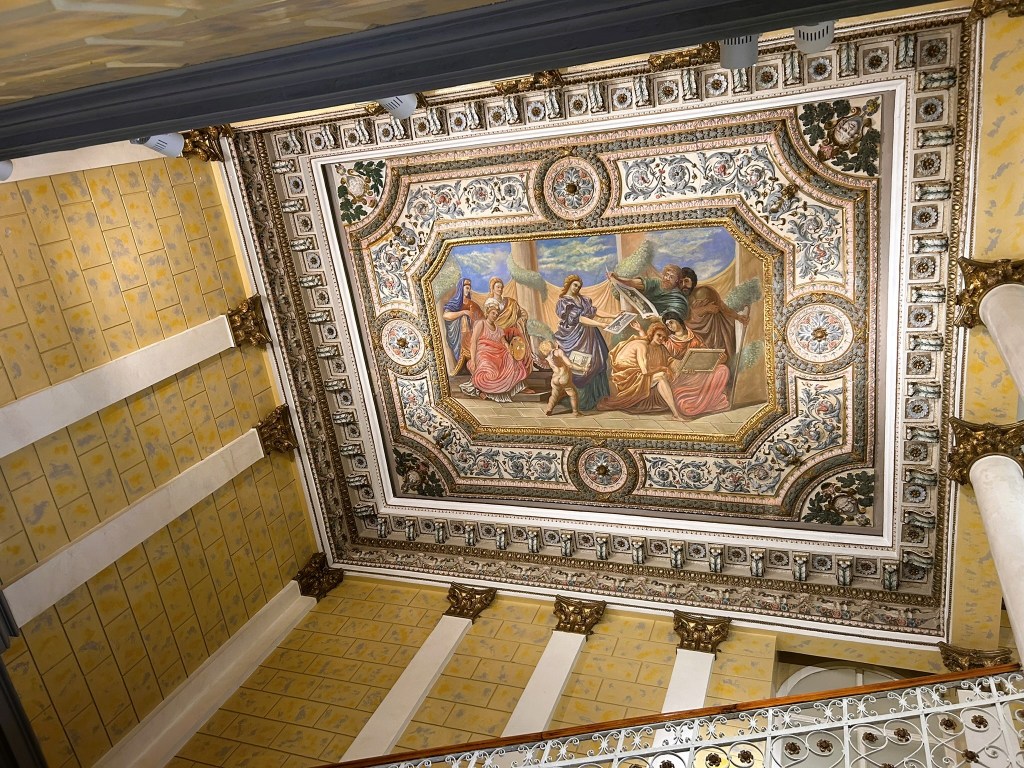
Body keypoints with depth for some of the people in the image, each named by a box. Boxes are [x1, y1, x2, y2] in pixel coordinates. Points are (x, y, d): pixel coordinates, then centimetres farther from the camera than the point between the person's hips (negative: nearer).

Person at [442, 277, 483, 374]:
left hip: (471, 333, 3)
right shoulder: (454, 303, 9)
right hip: (459, 335, -3)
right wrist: (463, 312, -10)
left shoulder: (472, 304, 20)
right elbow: (445, 315, -10)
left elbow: (481, 319, 13)